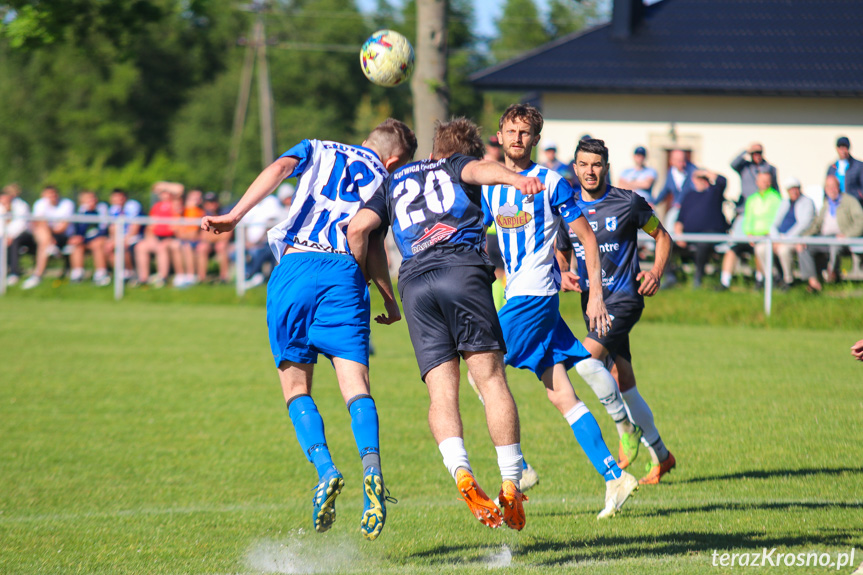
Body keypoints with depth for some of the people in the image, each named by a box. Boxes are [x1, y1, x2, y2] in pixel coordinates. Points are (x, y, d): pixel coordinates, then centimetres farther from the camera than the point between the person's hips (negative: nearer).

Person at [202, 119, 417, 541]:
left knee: (295, 385, 7)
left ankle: (325, 467, -15)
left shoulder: (317, 151, 23)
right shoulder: (382, 180, 20)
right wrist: (390, 300, 14)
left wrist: (234, 215, -6)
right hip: (346, 274, 0)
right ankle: (371, 464, -31)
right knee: (356, 385, -5)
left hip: (295, 268, 0)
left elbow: (279, 168, 2)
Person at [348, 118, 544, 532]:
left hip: (413, 282, 2)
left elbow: (358, 227, 15)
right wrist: (514, 178, -23)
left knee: (441, 391, -2)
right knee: (491, 379, -3)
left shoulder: (394, 182, 31)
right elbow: (480, 169, -2)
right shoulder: (459, 166, 23)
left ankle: (461, 473, -26)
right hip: (462, 269, -2)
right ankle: (511, 485, -10)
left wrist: (365, 273, 30)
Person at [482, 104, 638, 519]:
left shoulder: (551, 183, -4)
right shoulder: (490, 186, 13)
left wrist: (596, 295, -8)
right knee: (560, 396, 3)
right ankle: (613, 477, 3)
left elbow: (588, 239, -2)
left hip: (535, 295, -6)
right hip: (516, 294, 6)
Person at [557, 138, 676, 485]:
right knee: (622, 384, 5)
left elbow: (661, 236, 7)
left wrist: (656, 272, -8)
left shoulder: (628, 203, -4)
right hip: (592, 301, 5)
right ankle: (660, 456, 16)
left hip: (624, 298, -5)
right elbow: (562, 253, 20)